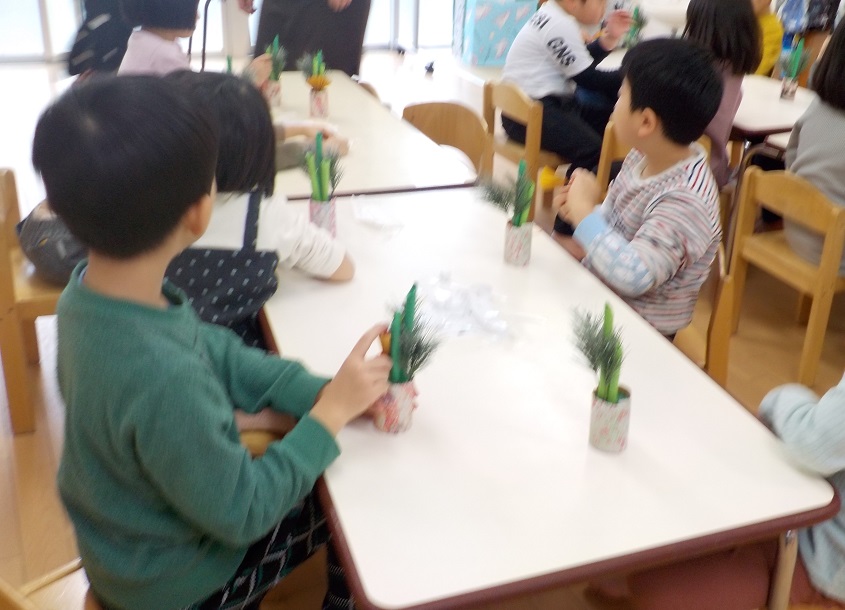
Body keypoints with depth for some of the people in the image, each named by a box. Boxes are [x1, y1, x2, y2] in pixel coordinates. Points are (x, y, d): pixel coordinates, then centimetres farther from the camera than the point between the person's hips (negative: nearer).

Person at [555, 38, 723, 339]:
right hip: (598, 292, 8)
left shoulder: (685, 201, -30)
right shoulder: (647, 155, -3)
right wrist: (580, 212, -7)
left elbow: (634, 276, -38)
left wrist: (585, 213, -30)